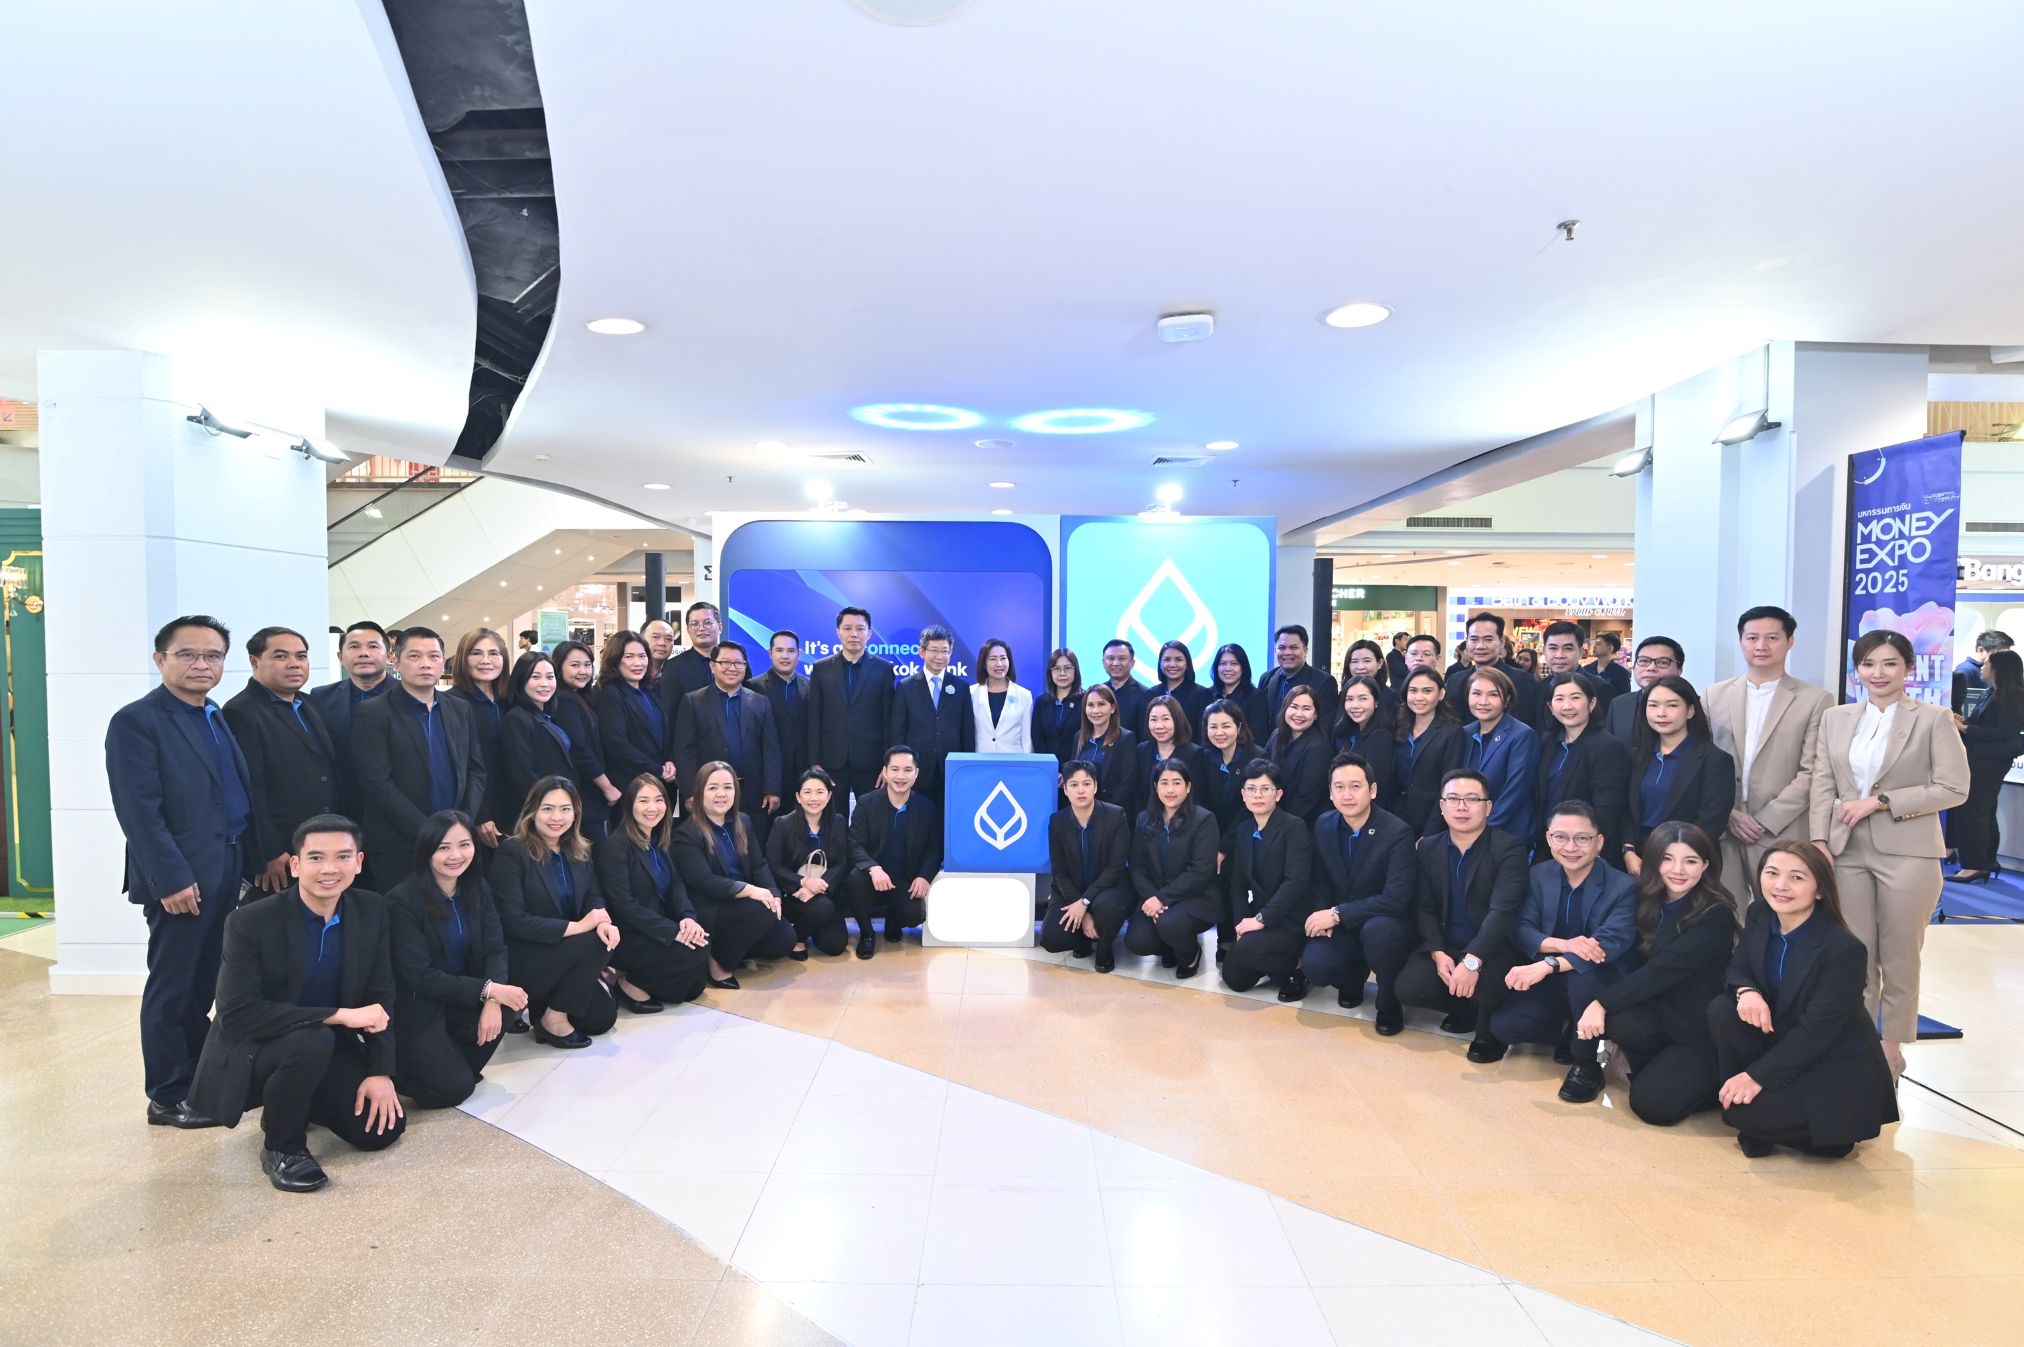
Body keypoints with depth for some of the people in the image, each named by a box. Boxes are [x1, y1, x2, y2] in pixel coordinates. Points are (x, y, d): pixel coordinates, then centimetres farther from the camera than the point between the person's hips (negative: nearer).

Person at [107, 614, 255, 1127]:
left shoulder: (219, 719, 14)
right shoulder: (136, 721, -9)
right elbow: (140, 811, -16)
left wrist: (252, 860, 9)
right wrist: (173, 879, -19)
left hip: (227, 873, 7)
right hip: (181, 878, -7)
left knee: (204, 983, 16)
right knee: (172, 987, 4)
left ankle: (202, 1076, 27)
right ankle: (167, 1097, 16)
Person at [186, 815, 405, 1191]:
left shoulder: (372, 911, -7)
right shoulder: (250, 922, -21)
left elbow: (381, 997, -1)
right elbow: (237, 1014, -27)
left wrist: (381, 1072, -11)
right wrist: (341, 1016, -31)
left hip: (332, 1049, 5)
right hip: (254, 1051, -5)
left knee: (384, 1127, -9)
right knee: (311, 1041, -36)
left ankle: (299, 1103, 22)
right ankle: (281, 1145, -8)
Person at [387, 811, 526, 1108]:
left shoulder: (477, 888, -2)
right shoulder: (402, 900, -21)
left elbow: (495, 949, -7)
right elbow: (419, 976, -23)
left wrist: (492, 1002, -26)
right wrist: (487, 990, -27)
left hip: (460, 999, 6)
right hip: (414, 1007, -6)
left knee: (509, 1003, -21)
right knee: (454, 1088, -15)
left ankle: (456, 1064, 3)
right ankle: (389, 1066, 11)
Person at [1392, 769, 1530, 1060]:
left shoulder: (1509, 849, -12)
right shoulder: (1428, 848, 4)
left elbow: (1503, 910, -23)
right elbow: (1423, 907, 1)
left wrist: (1472, 961, -34)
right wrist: (1438, 953, -17)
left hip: (1490, 949, -4)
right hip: (1444, 947, 4)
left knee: (1483, 983, -36)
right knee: (1408, 988, -21)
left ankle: (1489, 1030, 2)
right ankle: (1466, 1009, 12)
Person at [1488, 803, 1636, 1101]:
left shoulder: (1622, 887, -15)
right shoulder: (1539, 874, -1)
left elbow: (1610, 945, -29)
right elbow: (1520, 928, -9)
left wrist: (1547, 965, -41)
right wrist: (1564, 945, -31)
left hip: (1599, 980, -4)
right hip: (1550, 982, 4)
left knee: (1582, 977, -39)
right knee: (1503, 1026, -19)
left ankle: (1587, 1063, -13)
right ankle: (1568, 1032, 13)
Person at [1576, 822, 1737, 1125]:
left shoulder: (1716, 915, -17)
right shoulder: (1649, 900, 3)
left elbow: (1663, 970, -25)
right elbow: (1637, 964, 4)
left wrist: (1603, 1002, -27)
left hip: (1699, 1028, -5)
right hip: (1660, 1012, 5)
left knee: (1652, 1104, -19)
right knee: (1607, 1019, -26)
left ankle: (1710, 1081, 10)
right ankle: (1656, 1068, 4)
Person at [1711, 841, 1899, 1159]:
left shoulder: (1844, 949, -25)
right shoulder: (1759, 916, -6)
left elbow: (1816, 1031, -25)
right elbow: (1738, 969, 2)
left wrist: (1757, 1076, -25)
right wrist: (1746, 991, -24)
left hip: (1836, 1072, -7)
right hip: (1783, 1045, 7)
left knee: (1744, 1110, -25)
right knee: (1722, 1010, -20)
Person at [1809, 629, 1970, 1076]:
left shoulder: (1934, 720, -1)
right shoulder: (1835, 719, 9)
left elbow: (1953, 789, -7)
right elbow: (1822, 786, 7)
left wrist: (1881, 801, -13)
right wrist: (1820, 842, -2)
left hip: (1906, 852, -3)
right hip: (1847, 852, 3)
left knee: (1899, 958, 8)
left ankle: (1892, 1046, 22)